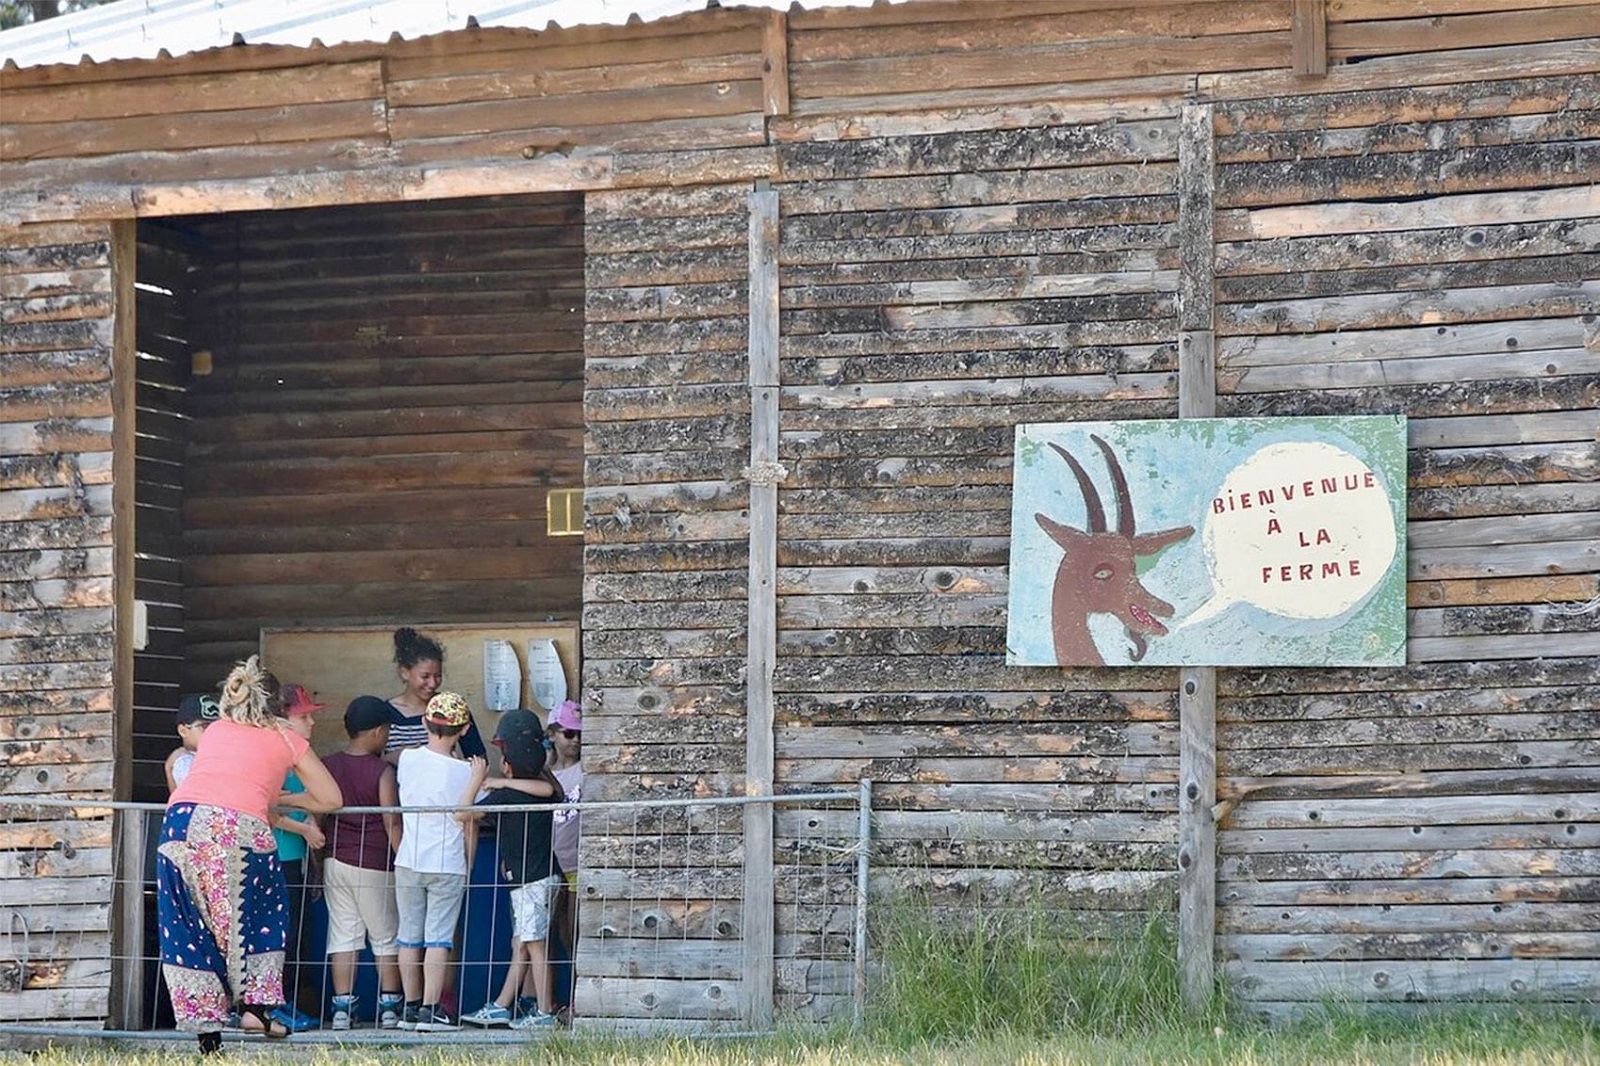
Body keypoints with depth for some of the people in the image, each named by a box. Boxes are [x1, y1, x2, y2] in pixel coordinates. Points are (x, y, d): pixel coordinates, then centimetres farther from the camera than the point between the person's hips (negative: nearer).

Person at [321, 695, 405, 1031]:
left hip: (335, 862, 4)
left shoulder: (328, 766, 3)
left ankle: (342, 1007, 3)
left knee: (343, 936, 6)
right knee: (386, 938, 8)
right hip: (375, 864, -4)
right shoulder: (381, 771, -10)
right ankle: (389, 1006, 8)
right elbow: (392, 823, -11)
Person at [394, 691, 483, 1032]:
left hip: (408, 862, 3)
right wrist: (468, 863, 8)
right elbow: (467, 823, -5)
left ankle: (411, 1007, 15)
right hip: (447, 864, -3)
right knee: (439, 937, -1)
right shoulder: (462, 772, -11)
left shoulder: (407, 759, -1)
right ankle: (430, 1010, -6)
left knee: (410, 936, 11)